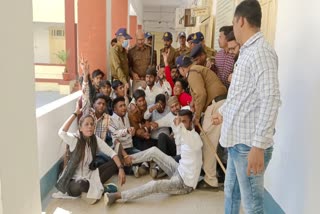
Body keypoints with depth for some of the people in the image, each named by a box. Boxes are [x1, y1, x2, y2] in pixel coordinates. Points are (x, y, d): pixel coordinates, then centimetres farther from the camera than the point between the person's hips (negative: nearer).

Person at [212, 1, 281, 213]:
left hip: (249, 144, -9)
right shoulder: (247, 52, 16)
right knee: (231, 192, 22)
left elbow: (271, 100, -23)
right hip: (237, 140, 10)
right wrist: (223, 112, 38)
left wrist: (258, 145, -25)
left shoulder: (261, 52, -15)